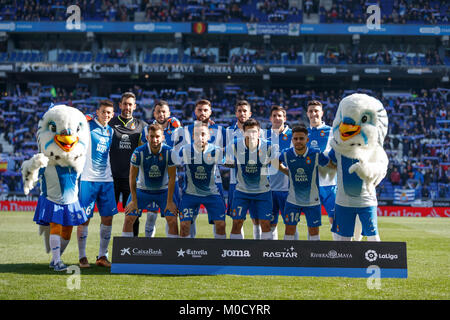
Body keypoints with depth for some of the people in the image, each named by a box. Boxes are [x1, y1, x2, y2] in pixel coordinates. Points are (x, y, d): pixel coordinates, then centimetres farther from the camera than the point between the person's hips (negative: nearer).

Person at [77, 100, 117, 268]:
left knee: (107, 217, 3)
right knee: (84, 218, -3)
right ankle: (82, 257, 5)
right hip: (88, 178, -6)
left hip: (106, 179, 6)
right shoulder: (88, 127, -4)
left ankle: (102, 256, 12)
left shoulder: (110, 131, 14)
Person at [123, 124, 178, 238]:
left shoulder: (169, 152, -19)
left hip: (163, 190, 0)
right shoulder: (139, 152, -20)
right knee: (129, 219, -8)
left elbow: (172, 178, -13)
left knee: (172, 220, -12)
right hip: (142, 190, 0)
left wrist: (169, 202, -14)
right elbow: (132, 177, -10)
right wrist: (134, 200, -11)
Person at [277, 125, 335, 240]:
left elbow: (333, 165, 0)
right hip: (293, 200, 1)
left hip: (312, 201, -1)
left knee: (314, 232, 8)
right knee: (289, 230, 5)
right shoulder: (286, 154, -10)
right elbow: (278, 164, 12)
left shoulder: (316, 155, -15)